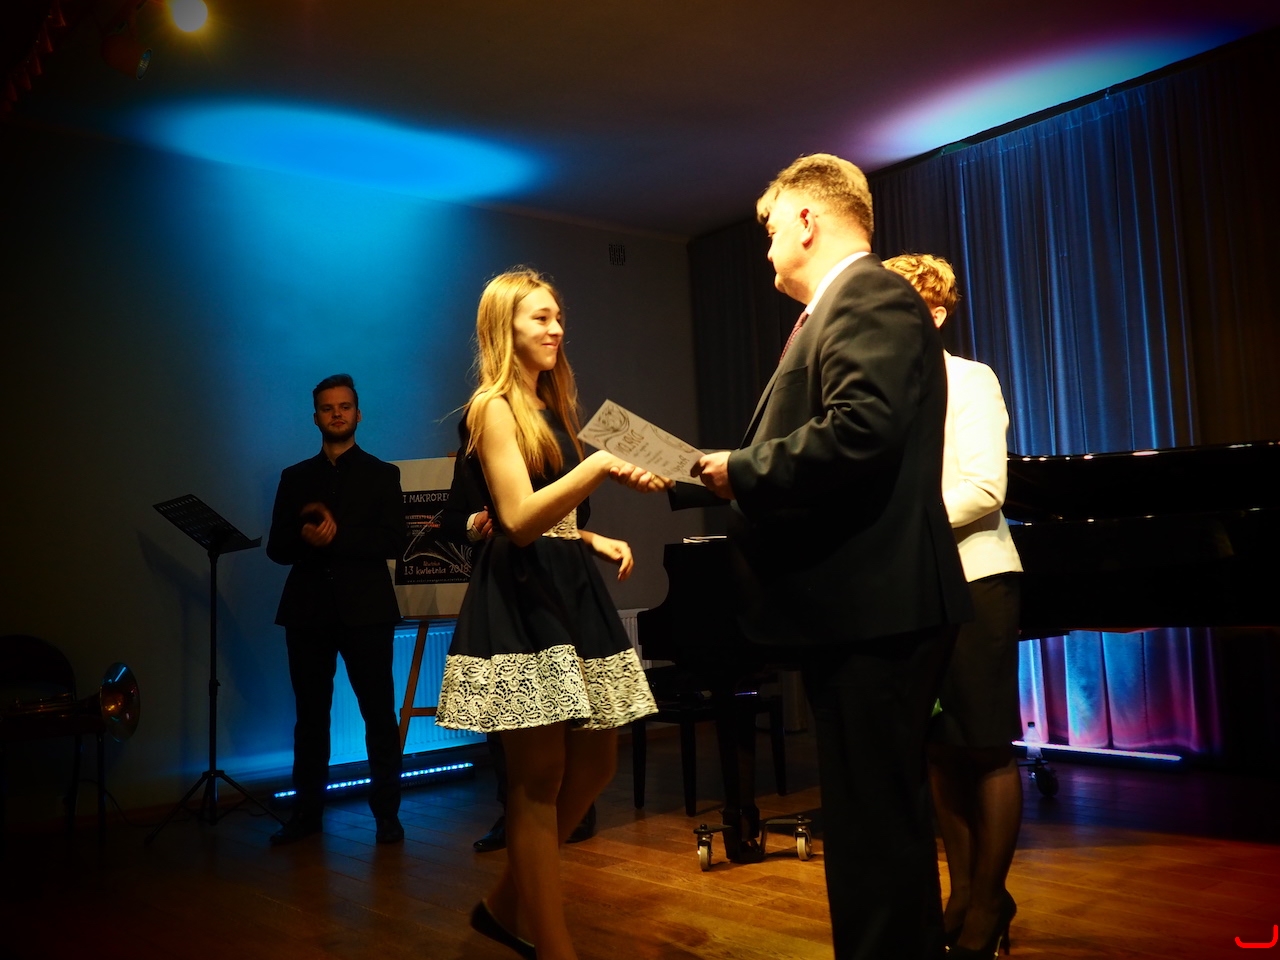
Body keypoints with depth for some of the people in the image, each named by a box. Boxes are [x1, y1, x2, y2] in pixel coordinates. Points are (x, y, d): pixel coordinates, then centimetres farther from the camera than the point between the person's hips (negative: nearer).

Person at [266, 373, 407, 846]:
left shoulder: (382, 474, 8)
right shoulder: (295, 478, 16)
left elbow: (393, 541, -4)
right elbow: (277, 548, 9)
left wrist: (335, 535, -13)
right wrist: (305, 538, -13)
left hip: (366, 610, -2)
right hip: (308, 610, 3)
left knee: (379, 714, -2)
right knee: (310, 715, 7)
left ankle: (387, 813, 5)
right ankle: (306, 811, 16)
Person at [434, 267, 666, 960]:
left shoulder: (549, 405, 18)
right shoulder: (493, 408, -8)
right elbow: (519, 519, -20)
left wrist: (593, 541, 7)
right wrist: (599, 467, -29)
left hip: (568, 589, 9)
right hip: (521, 597, -9)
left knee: (596, 763, 11)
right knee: (539, 779, -4)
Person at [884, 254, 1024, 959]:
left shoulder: (969, 380, -2)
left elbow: (983, 490, -13)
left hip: (970, 581, -5)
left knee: (985, 746, 1)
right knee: (938, 748, 9)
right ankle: (963, 893, 21)